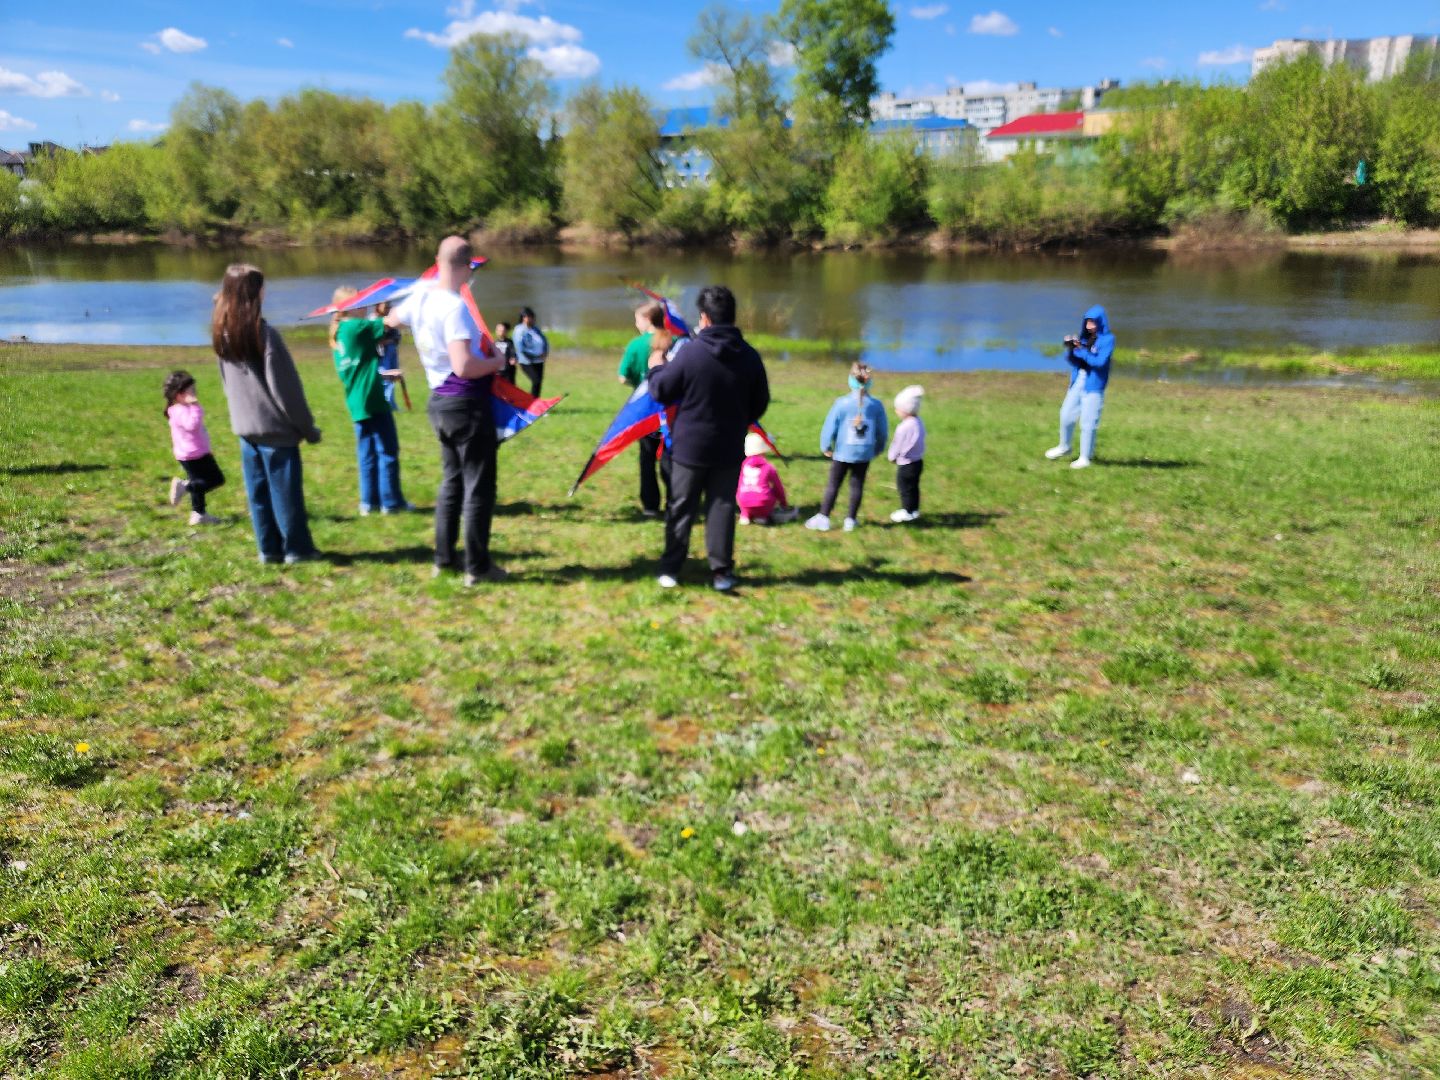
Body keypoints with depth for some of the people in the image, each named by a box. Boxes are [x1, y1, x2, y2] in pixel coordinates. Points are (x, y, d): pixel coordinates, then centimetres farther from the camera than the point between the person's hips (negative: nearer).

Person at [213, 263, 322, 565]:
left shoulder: (221, 334, 5)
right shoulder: (265, 333, -16)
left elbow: (228, 383, 14)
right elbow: (286, 388, -14)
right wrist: (308, 427, -6)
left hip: (244, 427, 7)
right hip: (275, 427, -6)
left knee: (257, 492, 12)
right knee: (285, 491, 3)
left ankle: (269, 549, 19)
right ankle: (296, 548, 11)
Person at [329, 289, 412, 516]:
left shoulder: (338, 333, 15)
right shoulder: (358, 327, -11)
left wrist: (383, 374, 30)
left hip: (356, 403, 8)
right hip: (373, 400, -8)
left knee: (367, 454, 11)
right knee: (387, 452, 0)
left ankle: (369, 502, 14)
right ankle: (391, 501, 4)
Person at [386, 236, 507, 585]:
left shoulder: (419, 299, 3)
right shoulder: (455, 307, -21)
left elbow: (391, 319, 25)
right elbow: (463, 366, -29)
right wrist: (496, 361, -12)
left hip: (439, 401, 8)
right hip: (467, 403, -8)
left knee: (451, 481, 20)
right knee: (479, 487, 1)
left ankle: (443, 559, 25)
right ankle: (477, 567, 8)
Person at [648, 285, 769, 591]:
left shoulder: (690, 351, -15)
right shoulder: (749, 356, -3)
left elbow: (662, 392, -8)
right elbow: (760, 405, 6)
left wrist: (656, 367, 12)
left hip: (689, 446, -2)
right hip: (730, 449, 2)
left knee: (681, 509, 9)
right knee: (722, 508, 10)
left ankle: (670, 569, 16)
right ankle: (721, 572, 12)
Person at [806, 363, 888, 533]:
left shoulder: (842, 403, -14)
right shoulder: (876, 405, -6)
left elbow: (830, 426, -9)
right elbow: (883, 431, 4)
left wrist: (826, 447, 5)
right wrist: (878, 448, 20)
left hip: (842, 453, -2)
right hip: (864, 454, 2)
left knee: (833, 485, 8)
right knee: (857, 485, 12)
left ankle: (823, 518, 10)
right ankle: (851, 519, 18)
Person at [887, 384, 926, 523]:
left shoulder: (904, 427, -27)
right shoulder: (919, 422, 0)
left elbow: (897, 445, -17)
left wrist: (892, 456, 3)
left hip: (906, 465, -9)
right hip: (918, 461, 9)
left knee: (905, 488, 8)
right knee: (914, 487, 21)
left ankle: (907, 512, 20)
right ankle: (914, 509, 34)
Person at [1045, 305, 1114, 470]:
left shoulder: (1108, 339, -7)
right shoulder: (1085, 337, 9)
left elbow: (1100, 361, -19)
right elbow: (1071, 359, 7)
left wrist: (1080, 350, -21)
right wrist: (1070, 348, -13)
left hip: (1094, 385, -6)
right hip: (1077, 381, 6)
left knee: (1088, 422, -4)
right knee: (1066, 415, 13)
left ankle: (1085, 458, 7)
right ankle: (1064, 447, 36)